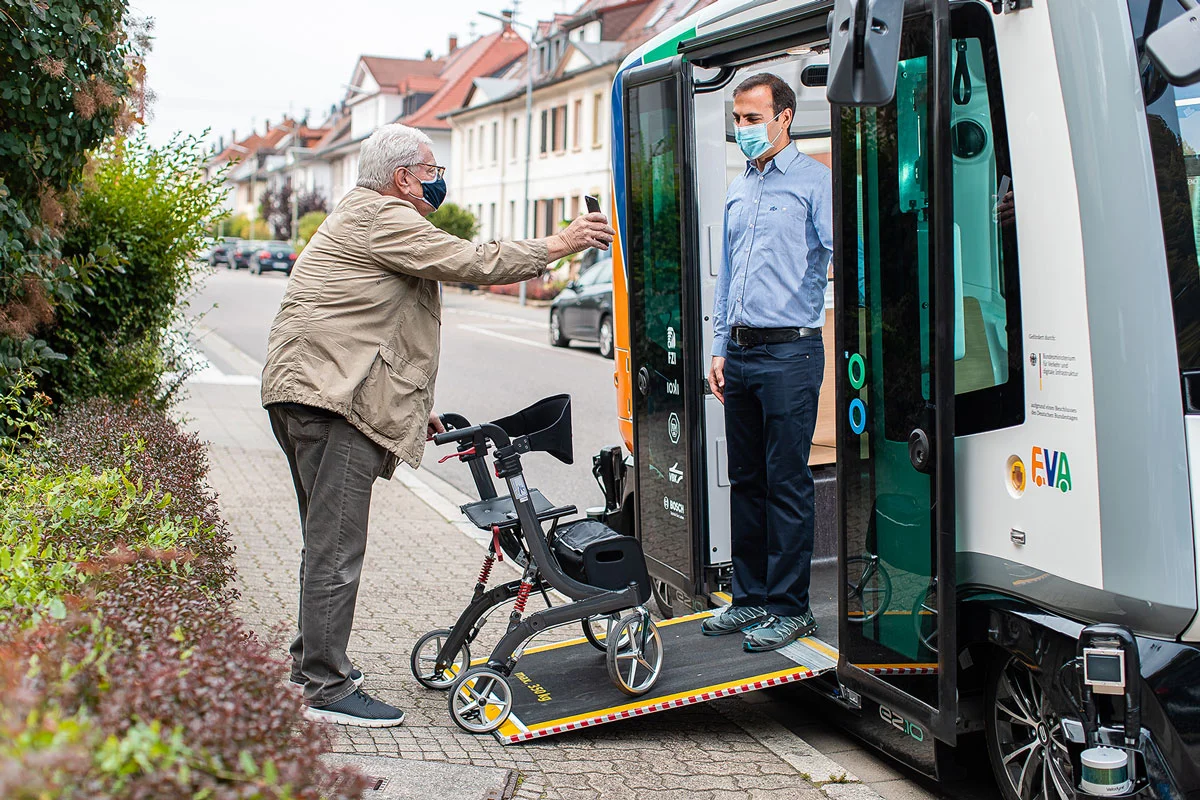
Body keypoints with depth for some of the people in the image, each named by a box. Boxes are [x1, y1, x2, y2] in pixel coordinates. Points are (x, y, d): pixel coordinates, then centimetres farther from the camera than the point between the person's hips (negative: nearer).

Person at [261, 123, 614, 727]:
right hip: (332, 400, -12)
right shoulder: (383, 220, -9)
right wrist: (560, 244, -4)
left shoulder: (364, 217, 26)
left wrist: (414, 406, 24)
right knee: (336, 547, -9)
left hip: (304, 394, 12)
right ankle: (326, 689, -5)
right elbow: (473, 264, -14)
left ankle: (312, 660, 31)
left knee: (326, 540, 19)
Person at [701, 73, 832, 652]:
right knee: (745, 480, 11)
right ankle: (751, 597, 21)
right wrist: (719, 348, 16)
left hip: (789, 350, -7)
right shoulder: (738, 190, 18)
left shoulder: (813, 181, -3)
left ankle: (790, 608, 6)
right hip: (740, 351, 7)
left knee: (786, 484, -3)